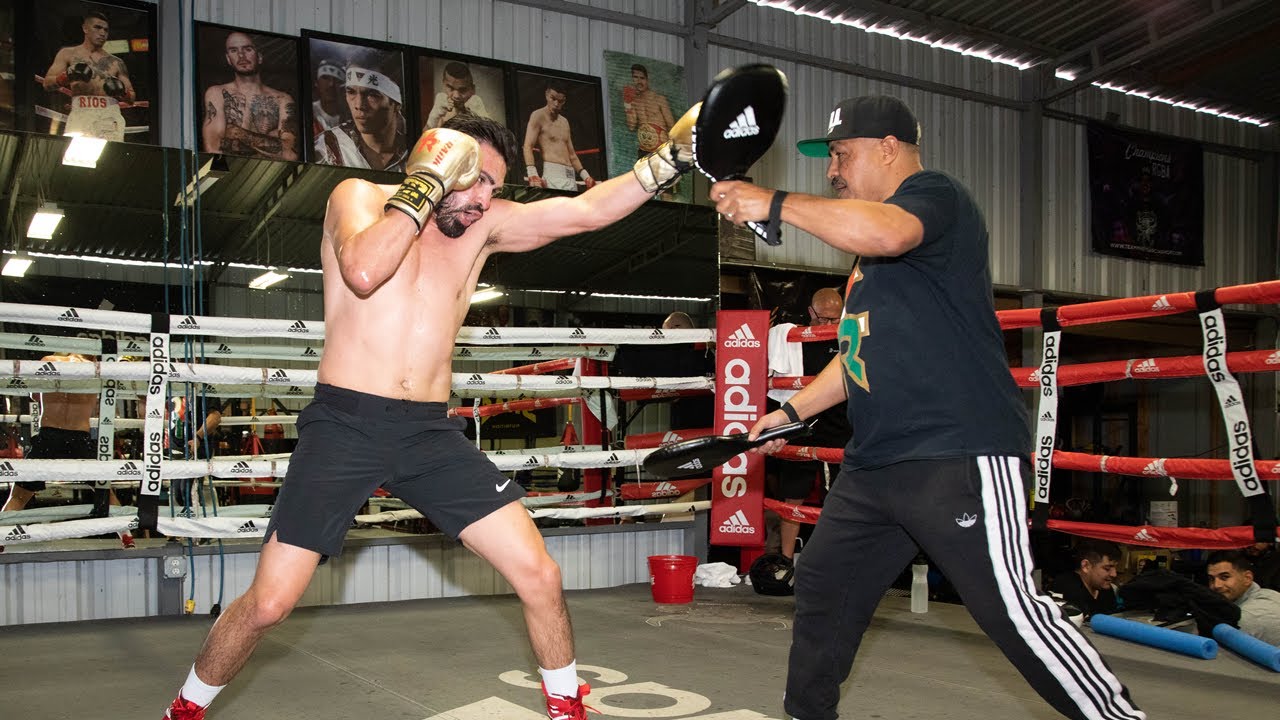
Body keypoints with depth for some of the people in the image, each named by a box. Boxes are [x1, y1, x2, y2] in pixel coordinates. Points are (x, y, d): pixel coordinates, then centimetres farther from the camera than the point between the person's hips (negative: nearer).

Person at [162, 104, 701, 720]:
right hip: (345, 425, -3)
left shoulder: (484, 226, 10)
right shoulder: (359, 197, 1)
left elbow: (587, 210, 3)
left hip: (432, 434, 4)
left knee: (539, 577, -3)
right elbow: (363, 271, -21)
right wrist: (427, 185, -12)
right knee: (268, 603, -5)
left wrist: (672, 157, -3)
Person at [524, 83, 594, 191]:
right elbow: (528, 146, -9)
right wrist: (533, 174, -24)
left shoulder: (564, 122, 23)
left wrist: (585, 176, 13)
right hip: (552, 173, -7)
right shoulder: (538, 116, 2)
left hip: (570, 176, 7)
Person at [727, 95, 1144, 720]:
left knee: (1011, 610, -13)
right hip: (873, 461, 10)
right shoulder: (868, 255, 23)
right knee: (821, 588, 14)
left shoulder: (935, 194, -5)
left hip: (962, 454, -10)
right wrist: (793, 411, 21)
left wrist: (774, 203, -21)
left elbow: (886, 231, -30)